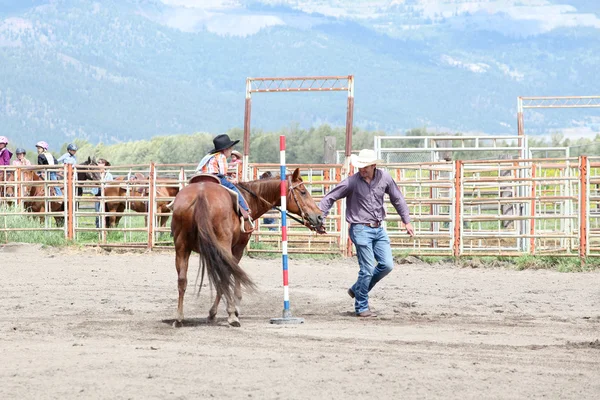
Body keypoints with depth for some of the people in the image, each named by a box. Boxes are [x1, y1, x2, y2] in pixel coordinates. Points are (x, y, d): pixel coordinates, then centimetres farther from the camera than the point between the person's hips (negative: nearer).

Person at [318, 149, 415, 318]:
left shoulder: (384, 178, -1)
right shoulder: (352, 182, -12)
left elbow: (397, 199, 12)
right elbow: (329, 198, -7)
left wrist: (407, 221, 13)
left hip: (379, 229, 5)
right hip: (361, 229, -5)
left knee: (387, 265, 3)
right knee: (367, 269, -7)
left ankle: (357, 290, 21)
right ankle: (361, 307, 7)